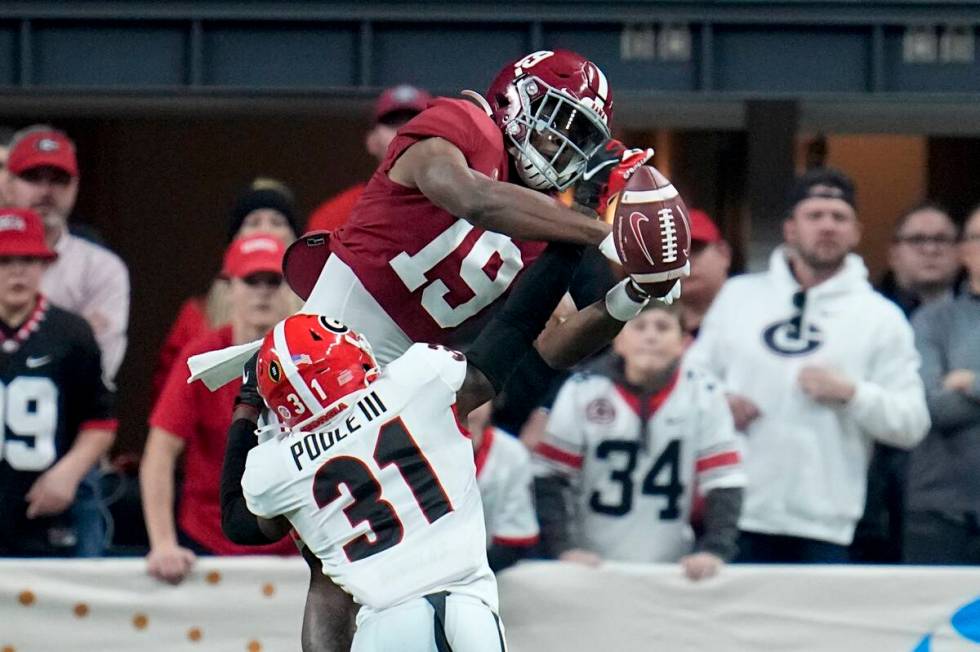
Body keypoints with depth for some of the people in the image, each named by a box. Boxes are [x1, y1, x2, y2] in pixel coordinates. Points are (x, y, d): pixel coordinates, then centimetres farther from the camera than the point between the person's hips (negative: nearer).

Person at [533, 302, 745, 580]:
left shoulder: (703, 394, -3)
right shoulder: (583, 391, -5)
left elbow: (724, 483, -4)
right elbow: (549, 477, -4)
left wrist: (714, 550, -16)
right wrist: (563, 548, -14)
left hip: (671, 569, 1)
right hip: (591, 566, -1)